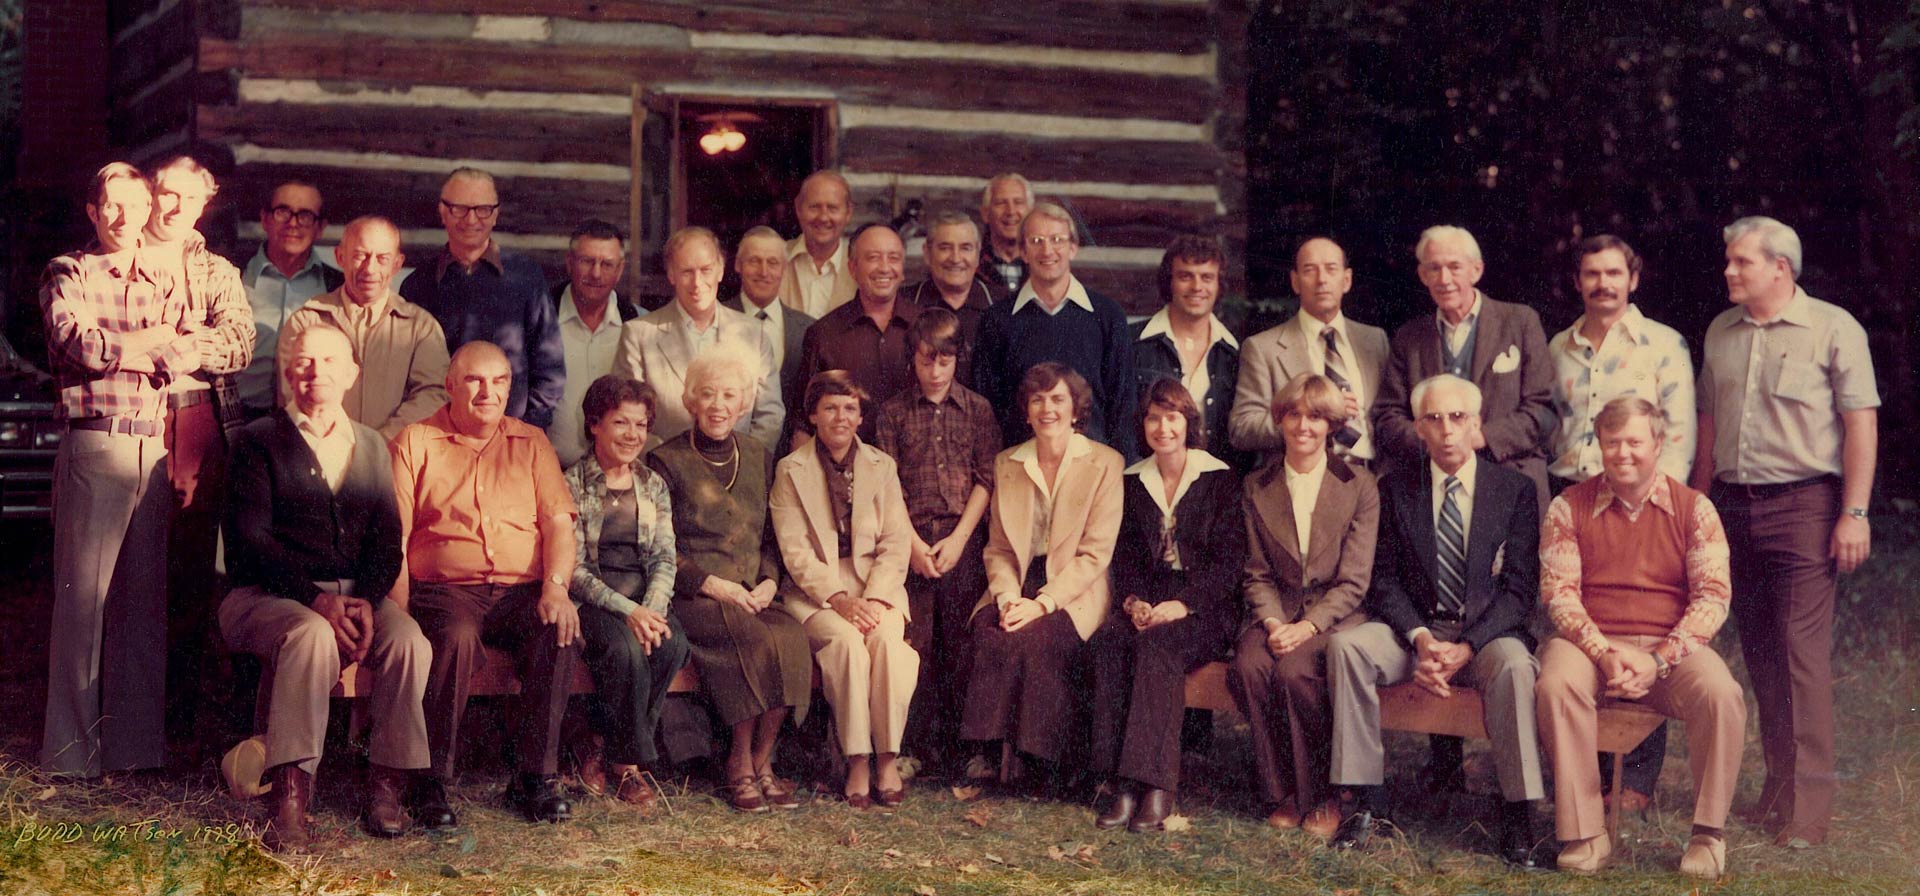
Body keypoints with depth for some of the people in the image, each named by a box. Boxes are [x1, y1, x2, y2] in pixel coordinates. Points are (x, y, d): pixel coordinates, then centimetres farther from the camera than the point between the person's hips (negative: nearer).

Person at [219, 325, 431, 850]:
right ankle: (289, 800, -38)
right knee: (311, 635, -37)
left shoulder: (372, 447, 17)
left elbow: (387, 540, 8)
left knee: (409, 640, -27)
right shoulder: (258, 441, 5)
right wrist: (317, 599, -20)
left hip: (355, 595, 4)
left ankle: (387, 786, -17)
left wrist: (367, 601, -13)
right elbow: (250, 539, -7)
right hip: (267, 594, -4)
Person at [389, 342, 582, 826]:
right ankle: (433, 781, -23)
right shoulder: (415, 442, 9)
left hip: (522, 588, 2)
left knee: (560, 631, -30)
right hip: (444, 587, -2)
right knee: (457, 636, -36)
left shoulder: (530, 442, 18)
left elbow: (559, 523, 8)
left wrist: (556, 586, -12)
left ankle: (537, 777, -19)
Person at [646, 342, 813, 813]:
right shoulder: (666, 461, 1)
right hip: (691, 598, -4)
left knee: (791, 635, -28)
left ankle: (760, 761, -17)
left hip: (753, 597, 4)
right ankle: (742, 764, -18)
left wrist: (769, 581, 0)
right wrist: (713, 584, -14)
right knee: (758, 637, -32)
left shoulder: (756, 456, 16)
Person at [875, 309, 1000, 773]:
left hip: (964, 538, 0)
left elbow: (987, 479, 4)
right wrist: (912, 542, -7)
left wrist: (959, 538, -6)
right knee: (915, 642, -3)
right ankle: (922, 747, 1)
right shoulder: (893, 411, 8)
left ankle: (963, 745, 3)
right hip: (911, 538, 0)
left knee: (962, 643, -2)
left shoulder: (977, 409, 8)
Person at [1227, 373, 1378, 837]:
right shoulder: (1257, 488, 11)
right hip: (1279, 614, 3)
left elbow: (1353, 581, -4)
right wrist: (1272, 623, -12)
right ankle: (1282, 792, -14)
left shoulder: (1359, 486, 1)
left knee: (1294, 669, -33)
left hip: (1335, 618, -3)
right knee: (1250, 666, -30)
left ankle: (1319, 795, -14)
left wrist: (1307, 627, -19)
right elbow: (1258, 575, 8)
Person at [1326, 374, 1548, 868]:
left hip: (1487, 630, -2)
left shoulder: (1513, 490, 2)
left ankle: (1517, 818, -28)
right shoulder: (1396, 488, 7)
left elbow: (1519, 586, -3)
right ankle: (1367, 802, -21)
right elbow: (1385, 578, 3)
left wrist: (1466, 647, -17)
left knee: (1515, 665, -35)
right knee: (1346, 646, -26)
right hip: (1414, 627, 2)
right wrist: (1420, 638, -16)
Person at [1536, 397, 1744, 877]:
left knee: (1721, 694, -30)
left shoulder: (1693, 508, 6)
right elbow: (1558, 590, -1)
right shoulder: (1570, 507, 7)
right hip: (1589, 642, 0)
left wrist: (1660, 660, -15)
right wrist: (1603, 652, -16)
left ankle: (1709, 832, -12)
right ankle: (1585, 833, -25)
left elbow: (1713, 594, -2)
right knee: (1556, 685, -34)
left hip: (1671, 647, 0)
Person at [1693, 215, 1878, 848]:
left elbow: (1861, 425, -6)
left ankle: (1807, 806, -8)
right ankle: (1777, 788, 17)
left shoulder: (1832, 328, -3)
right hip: (1732, 505, 6)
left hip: (1802, 504, -6)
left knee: (1802, 653, -10)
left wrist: (1854, 513, -12)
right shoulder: (1721, 332, 14)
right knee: (1757, 653, 8)